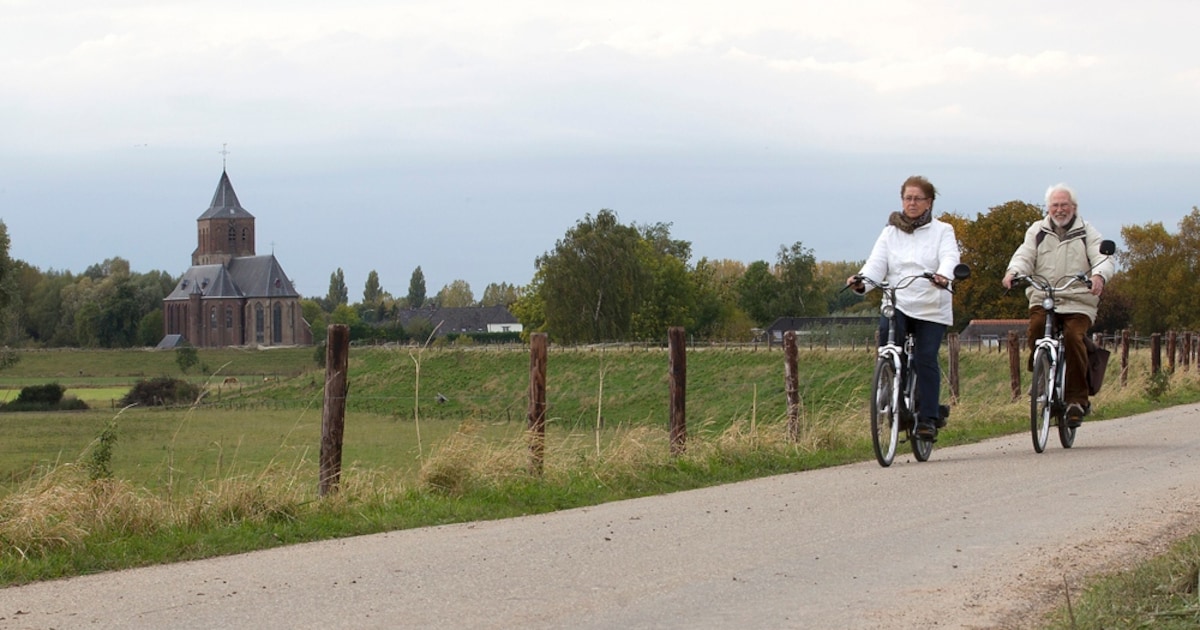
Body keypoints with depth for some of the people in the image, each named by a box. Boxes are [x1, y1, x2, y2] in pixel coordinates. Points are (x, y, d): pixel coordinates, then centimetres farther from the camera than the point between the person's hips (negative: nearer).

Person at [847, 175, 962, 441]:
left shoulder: (942, 231, 8)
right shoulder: (890, 233, 15)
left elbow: (950, 258, -11)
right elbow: (876, 263, 1)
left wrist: (943, 275, -35)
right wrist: (862, 281, -22)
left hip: (931, 309, -1)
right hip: (898, 304, 1)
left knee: (926, 358, -11)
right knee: (886, 331, -27)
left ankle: (928, 417, -3)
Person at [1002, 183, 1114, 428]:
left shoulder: (1087, 232, 13)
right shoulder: (1037, 231, 18)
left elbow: (1103, 259, 0)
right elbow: (1024, 256, 5)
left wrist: (1099, 275, -25)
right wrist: (1013, 272, -19)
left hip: (1078, 301, -1)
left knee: (1073, 336, -26)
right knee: (1036, 328, -29)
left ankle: (1078, 399, -17)